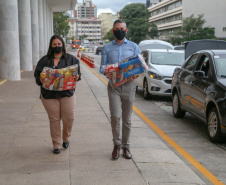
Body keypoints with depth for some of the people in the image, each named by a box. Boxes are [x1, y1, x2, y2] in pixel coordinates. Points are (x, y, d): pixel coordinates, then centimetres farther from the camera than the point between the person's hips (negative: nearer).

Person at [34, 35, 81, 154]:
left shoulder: (71, 59, 9)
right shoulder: (44, 60, 10)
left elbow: (78, 73, 9)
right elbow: (37, 75, 8)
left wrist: (77, 77, -14)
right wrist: (41, 80, -14)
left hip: (67, 94, 0)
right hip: (49, 95, 0)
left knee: (69, 118, -3)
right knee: (54, 120, 3)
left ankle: (66, 139, 25)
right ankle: (56, 145, 15)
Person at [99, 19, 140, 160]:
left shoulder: (134, 47, 11)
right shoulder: (107, 48, 13)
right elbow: (102, 66, 10)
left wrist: (135, 75, -14)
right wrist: (105, 72, -14)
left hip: (129, 85, 1)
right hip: (114, 85, 0)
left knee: (127, 119, 6)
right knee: (115, 116, -14)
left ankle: (125, 146, 20)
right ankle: (117, 144, 5)